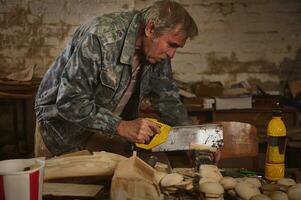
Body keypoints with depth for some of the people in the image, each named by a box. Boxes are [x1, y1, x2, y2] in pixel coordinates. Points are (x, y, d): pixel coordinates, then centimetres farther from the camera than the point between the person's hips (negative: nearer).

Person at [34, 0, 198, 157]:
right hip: (63, 131, -5)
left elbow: (167, 99, 0)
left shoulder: (157, 50, -10)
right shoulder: (101, 37, -32)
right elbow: (69, 102, -33)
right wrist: (120, 127, -38)